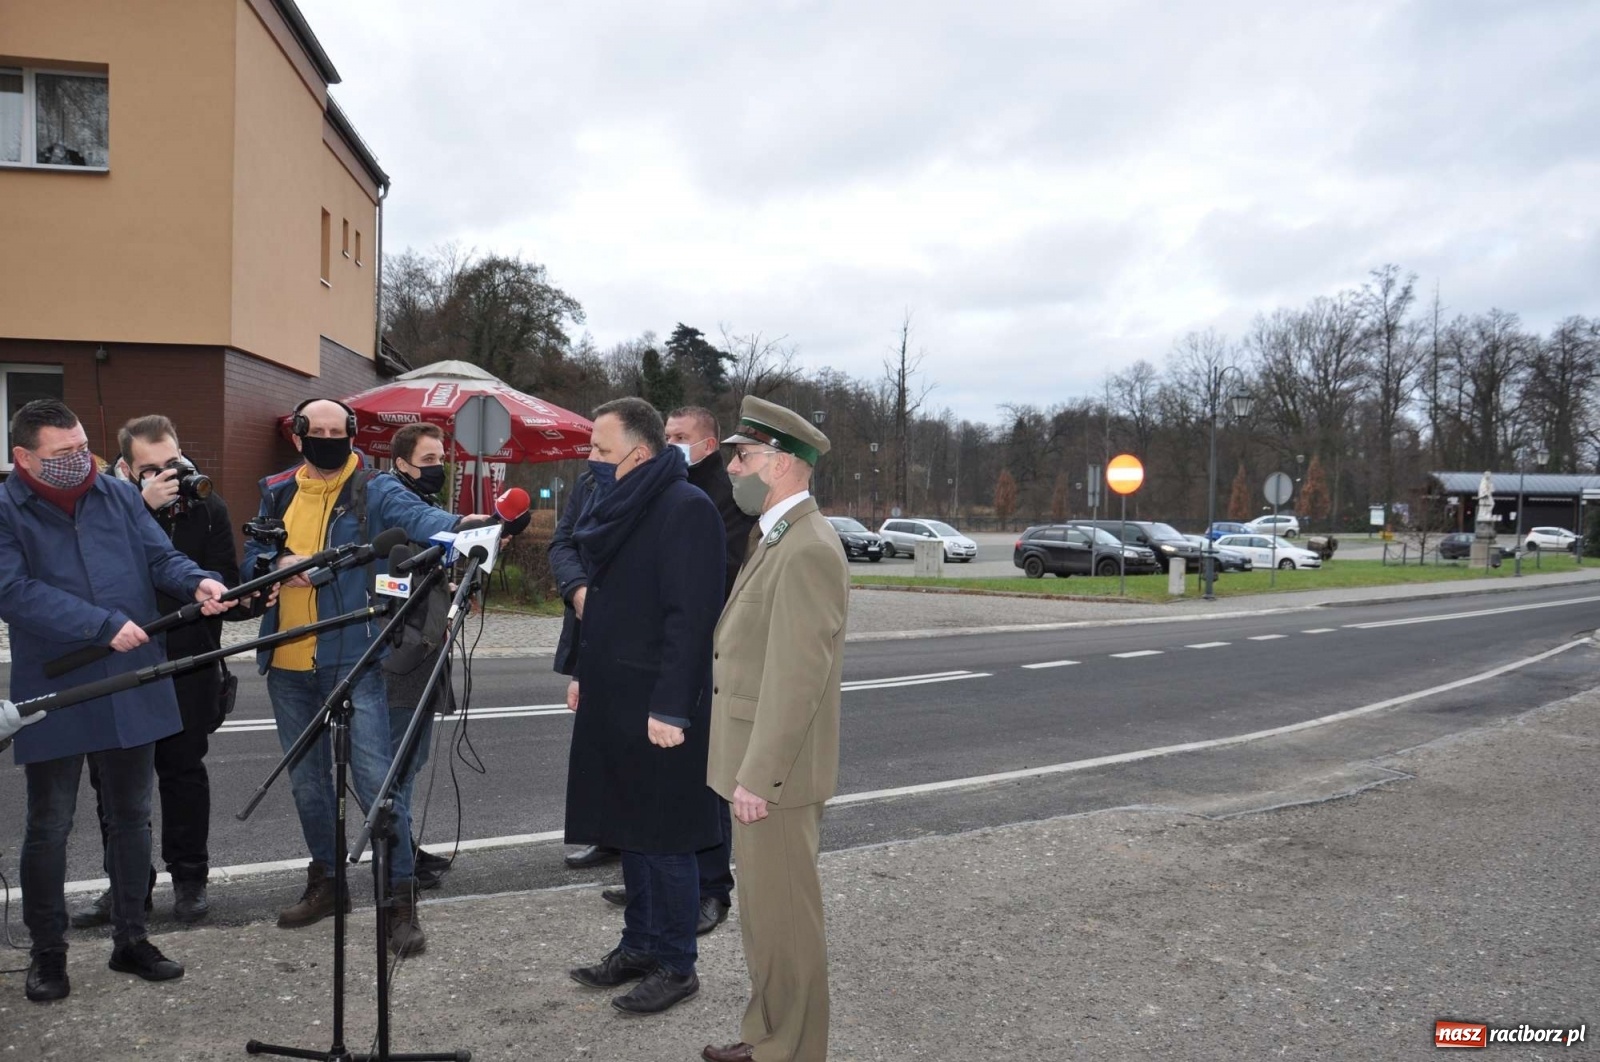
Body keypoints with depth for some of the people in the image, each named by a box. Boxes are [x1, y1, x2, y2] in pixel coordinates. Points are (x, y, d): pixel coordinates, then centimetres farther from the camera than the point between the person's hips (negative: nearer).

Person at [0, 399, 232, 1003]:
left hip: (132, 689, 4)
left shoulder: (119, 496, 5)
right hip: (54, 696, -3)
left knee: (131, 816, 13)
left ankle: (131, 939, 28)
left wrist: (197, 583, -18)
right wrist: (105, 625, -23)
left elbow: (160, 557, 4)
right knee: (49, 827, 8)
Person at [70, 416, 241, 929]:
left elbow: (225, 582, -4)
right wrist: (145, 509, -26)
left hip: (185, 662, -1)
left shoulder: (206, 506, -1)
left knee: (183, 771, 8)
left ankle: (189, 880, 21)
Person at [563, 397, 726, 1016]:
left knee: (663, 838, 2)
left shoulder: (686, 509, -17)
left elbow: (690, 616, -21)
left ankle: (675, 965, 16)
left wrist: (671, 708, -23)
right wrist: (584, 673, 18)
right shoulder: (620, 505, 11)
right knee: (628, 828, 17)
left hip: (658, 708, -9)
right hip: (613, 698, 9)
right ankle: (639, 945, 30)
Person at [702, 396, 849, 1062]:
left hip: (775, 773, -10)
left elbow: (798, 677, -24)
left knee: (783, 916, 3)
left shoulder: (809, 550, -20)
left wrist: (758, 778, -22)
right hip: (757, 765, 10)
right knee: (762, 911, 20)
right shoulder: (780, 541, 12)